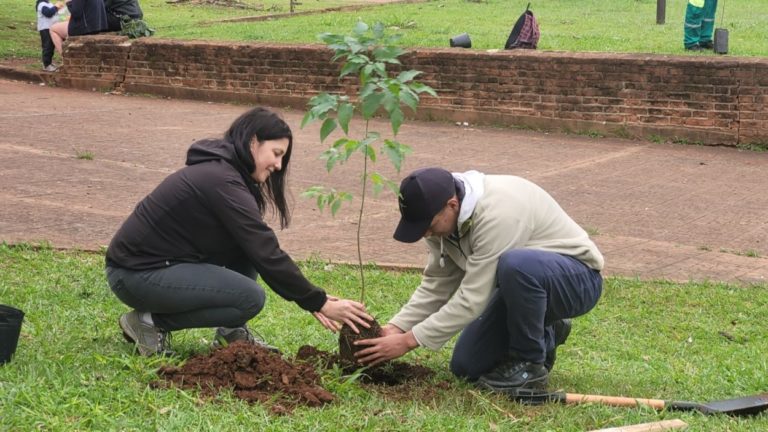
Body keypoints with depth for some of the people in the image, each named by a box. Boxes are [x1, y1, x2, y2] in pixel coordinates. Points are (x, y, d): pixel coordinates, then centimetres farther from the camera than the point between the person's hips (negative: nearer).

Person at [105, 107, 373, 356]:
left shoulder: (219, 170, 9)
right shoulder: (223, 182, -21)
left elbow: (260, 250, 12)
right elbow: (267, 255, -22)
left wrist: (311, 300, 7)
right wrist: (320, 303, -16)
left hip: (161, 261, 10)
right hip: (135, 275, -10)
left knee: (246, 246, 4)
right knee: (250, 298, -17)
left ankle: (231, 332, 7)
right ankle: (151, 321, -7)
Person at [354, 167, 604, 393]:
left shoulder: (496, 214, -34)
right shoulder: (443, 217, -8)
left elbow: (472, 298, -33)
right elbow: (437, 285, 0)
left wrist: (408, 340, -30)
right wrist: (396, 327, -13)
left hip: (578, 281, -8)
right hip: (526, 281, 8)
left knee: (516, 264, -40)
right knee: (466, 366, 0)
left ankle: (530, 363, -17)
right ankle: (542, 336, 21)